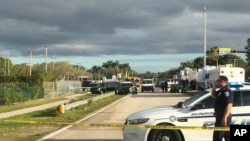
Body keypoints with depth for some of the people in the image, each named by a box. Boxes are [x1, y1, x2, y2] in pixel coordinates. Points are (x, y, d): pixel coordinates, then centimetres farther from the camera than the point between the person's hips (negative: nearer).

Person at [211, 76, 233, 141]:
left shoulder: (227, 91, -17)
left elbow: (229, 105, -25)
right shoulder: (221, 91, 14)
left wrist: (224, 117, -31)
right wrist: (214, 86, 15)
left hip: (223, 117, -11)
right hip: (220, 116, 11)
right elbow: (213, 95, 32)